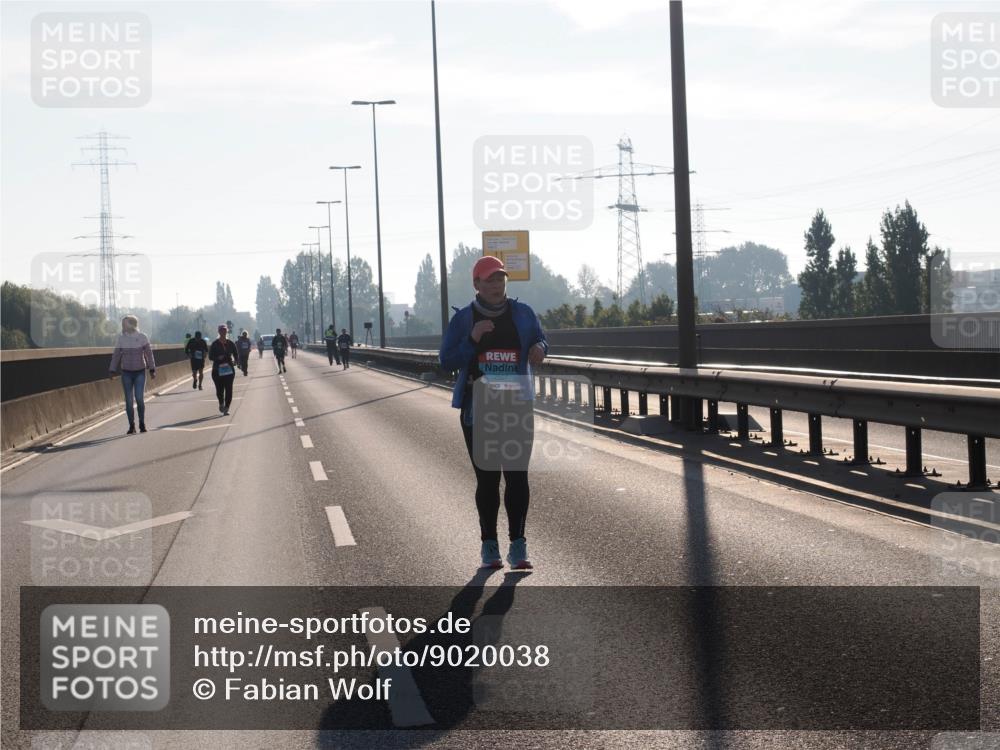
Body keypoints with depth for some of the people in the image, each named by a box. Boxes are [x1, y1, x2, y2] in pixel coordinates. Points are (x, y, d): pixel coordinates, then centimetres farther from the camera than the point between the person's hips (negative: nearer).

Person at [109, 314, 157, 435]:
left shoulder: (142, 337, -6)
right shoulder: (121, 339, 0)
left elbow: (149, 354, -4)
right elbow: (116, 355, 3)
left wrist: (152, 370, -7)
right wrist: (112, 371, 1)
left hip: (140, 372, -2)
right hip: (126, 373, 2)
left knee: (139, 398, -11)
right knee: (128, 400, -2)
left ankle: (142, 423, 9)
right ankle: (131, 426, 7)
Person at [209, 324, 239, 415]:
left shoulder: (230, 344, 6)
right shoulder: (215, 344, -1)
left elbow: (236, 354, 14)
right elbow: (210, 356, -1)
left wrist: (235, 361, -6)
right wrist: (218, 358, -19)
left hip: (229, 369, 1)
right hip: (217, 370, -1)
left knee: (228, 389, -6)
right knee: (219, 389, 0)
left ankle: (226, 408, -2)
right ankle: (221, 403, 31)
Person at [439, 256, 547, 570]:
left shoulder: (522, 313, 6)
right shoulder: (463, 318, 2)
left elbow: (541, 340, 19)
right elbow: (447, 360, 0)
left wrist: (539, 349, -6)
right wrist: (472, 340, -16)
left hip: (517, 406, 1)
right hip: (478, 408, -1)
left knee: (517, 474, -3)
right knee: (487, 477, 2)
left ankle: (518, 545, 0)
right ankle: (489, 545, 10)